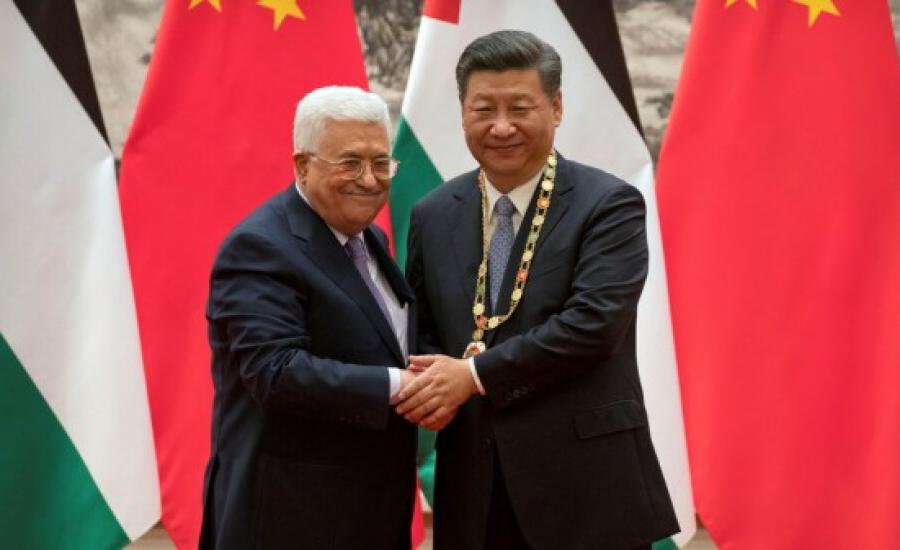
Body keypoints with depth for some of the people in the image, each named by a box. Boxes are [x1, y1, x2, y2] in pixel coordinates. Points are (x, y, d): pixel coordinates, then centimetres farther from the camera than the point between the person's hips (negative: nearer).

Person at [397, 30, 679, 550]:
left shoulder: (609, 204, -6)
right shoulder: (433, 215, 9)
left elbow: (593, 322, -17)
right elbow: (425, 332, 14)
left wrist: (475, 375, -18)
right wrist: (432, 388, -9)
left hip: (586, 484, -4)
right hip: (476, 488, 4)